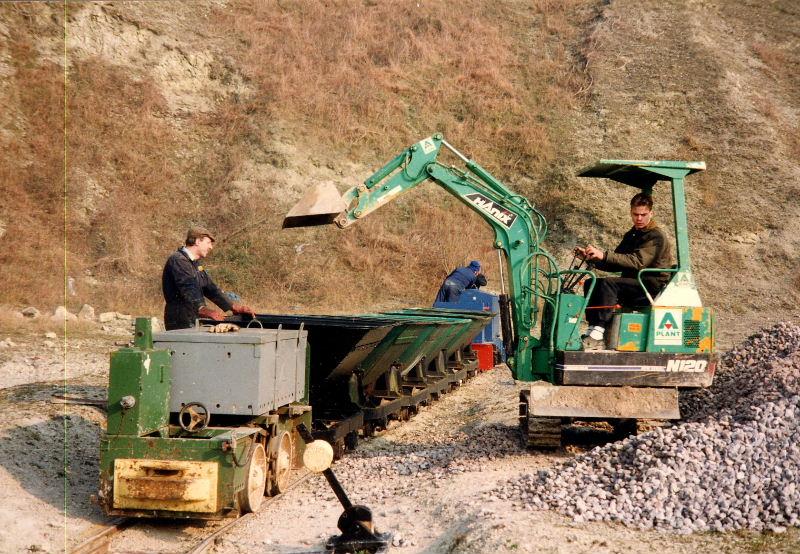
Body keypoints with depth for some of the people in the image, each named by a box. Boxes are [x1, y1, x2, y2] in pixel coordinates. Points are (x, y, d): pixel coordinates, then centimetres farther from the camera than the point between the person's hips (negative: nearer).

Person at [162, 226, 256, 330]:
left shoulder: (195, 264, 23)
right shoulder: (178, 260, -11)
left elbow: (210, 288, 24)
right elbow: (188, 291, -24)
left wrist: (234, 307, 16)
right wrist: (204, 310, -37)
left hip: (194, 321, 9)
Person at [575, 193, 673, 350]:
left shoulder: (656, 237, -10)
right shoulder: (631, 236, 18)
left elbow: (638, 261, -26)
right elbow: (614, 265, 18)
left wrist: (604, 255, -34)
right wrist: (590, 257, 1)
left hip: (652, 287, -8)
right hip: (633, 286, 9)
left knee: (608, 283, -29)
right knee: (591, 284, -6)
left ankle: (598, 333, -36)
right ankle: (592, 330, -18)